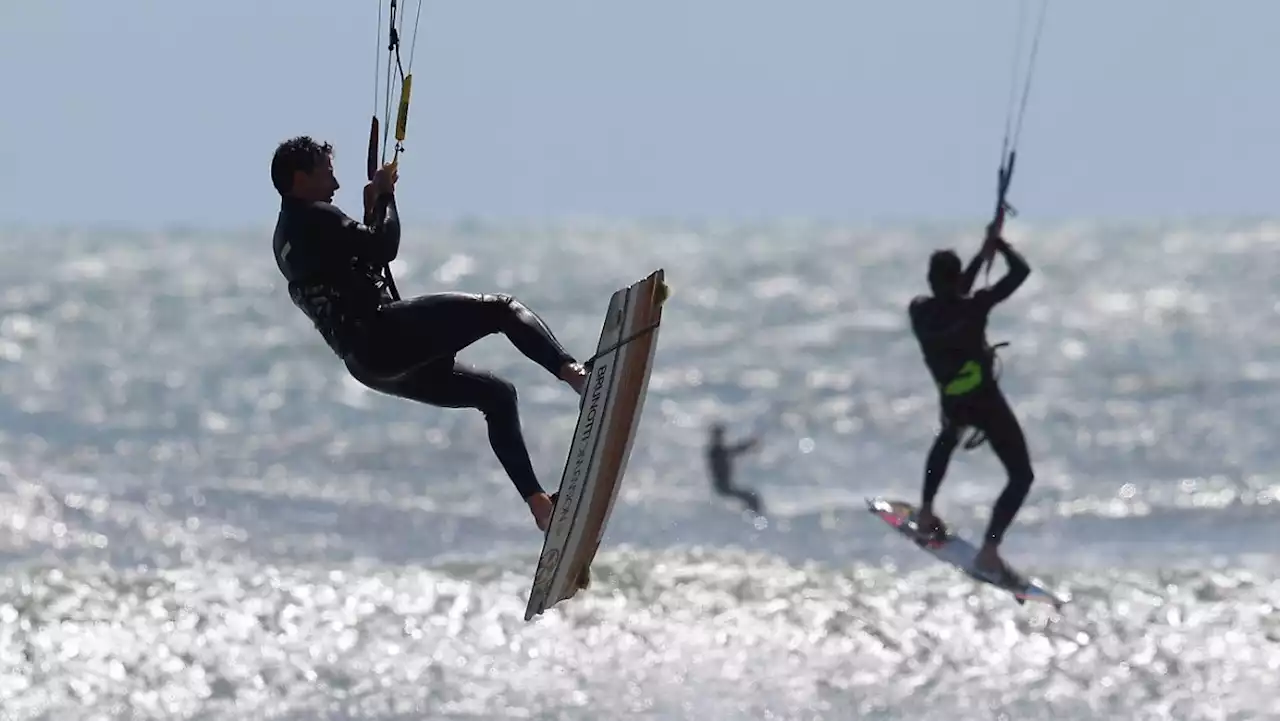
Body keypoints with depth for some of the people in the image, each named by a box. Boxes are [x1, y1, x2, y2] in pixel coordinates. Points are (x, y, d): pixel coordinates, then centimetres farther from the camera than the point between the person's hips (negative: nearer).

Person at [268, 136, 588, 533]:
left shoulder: (286, 238, 23)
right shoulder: (314, 218, -7)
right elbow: (384, 247, -13)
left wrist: (370, 208, 23)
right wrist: (384, 198, 3)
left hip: (368, 364, 10)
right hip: (383, 335, -10)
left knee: (497, 394, 17)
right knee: (501, 309, -11)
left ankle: (538, 500, 12)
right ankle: (571, 371, -33)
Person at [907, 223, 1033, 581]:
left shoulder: (920, 310, -8)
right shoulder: (973, 308, -22)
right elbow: (1021, 271, -15)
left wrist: (982, 255, 15)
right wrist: (1000, 245, 1)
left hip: (952, 403, 5)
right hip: (985, 401, -5)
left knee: (947, 440, 42)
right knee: (1021, 476, 6)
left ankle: (926, 514, 45)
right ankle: (989, 550, -10)